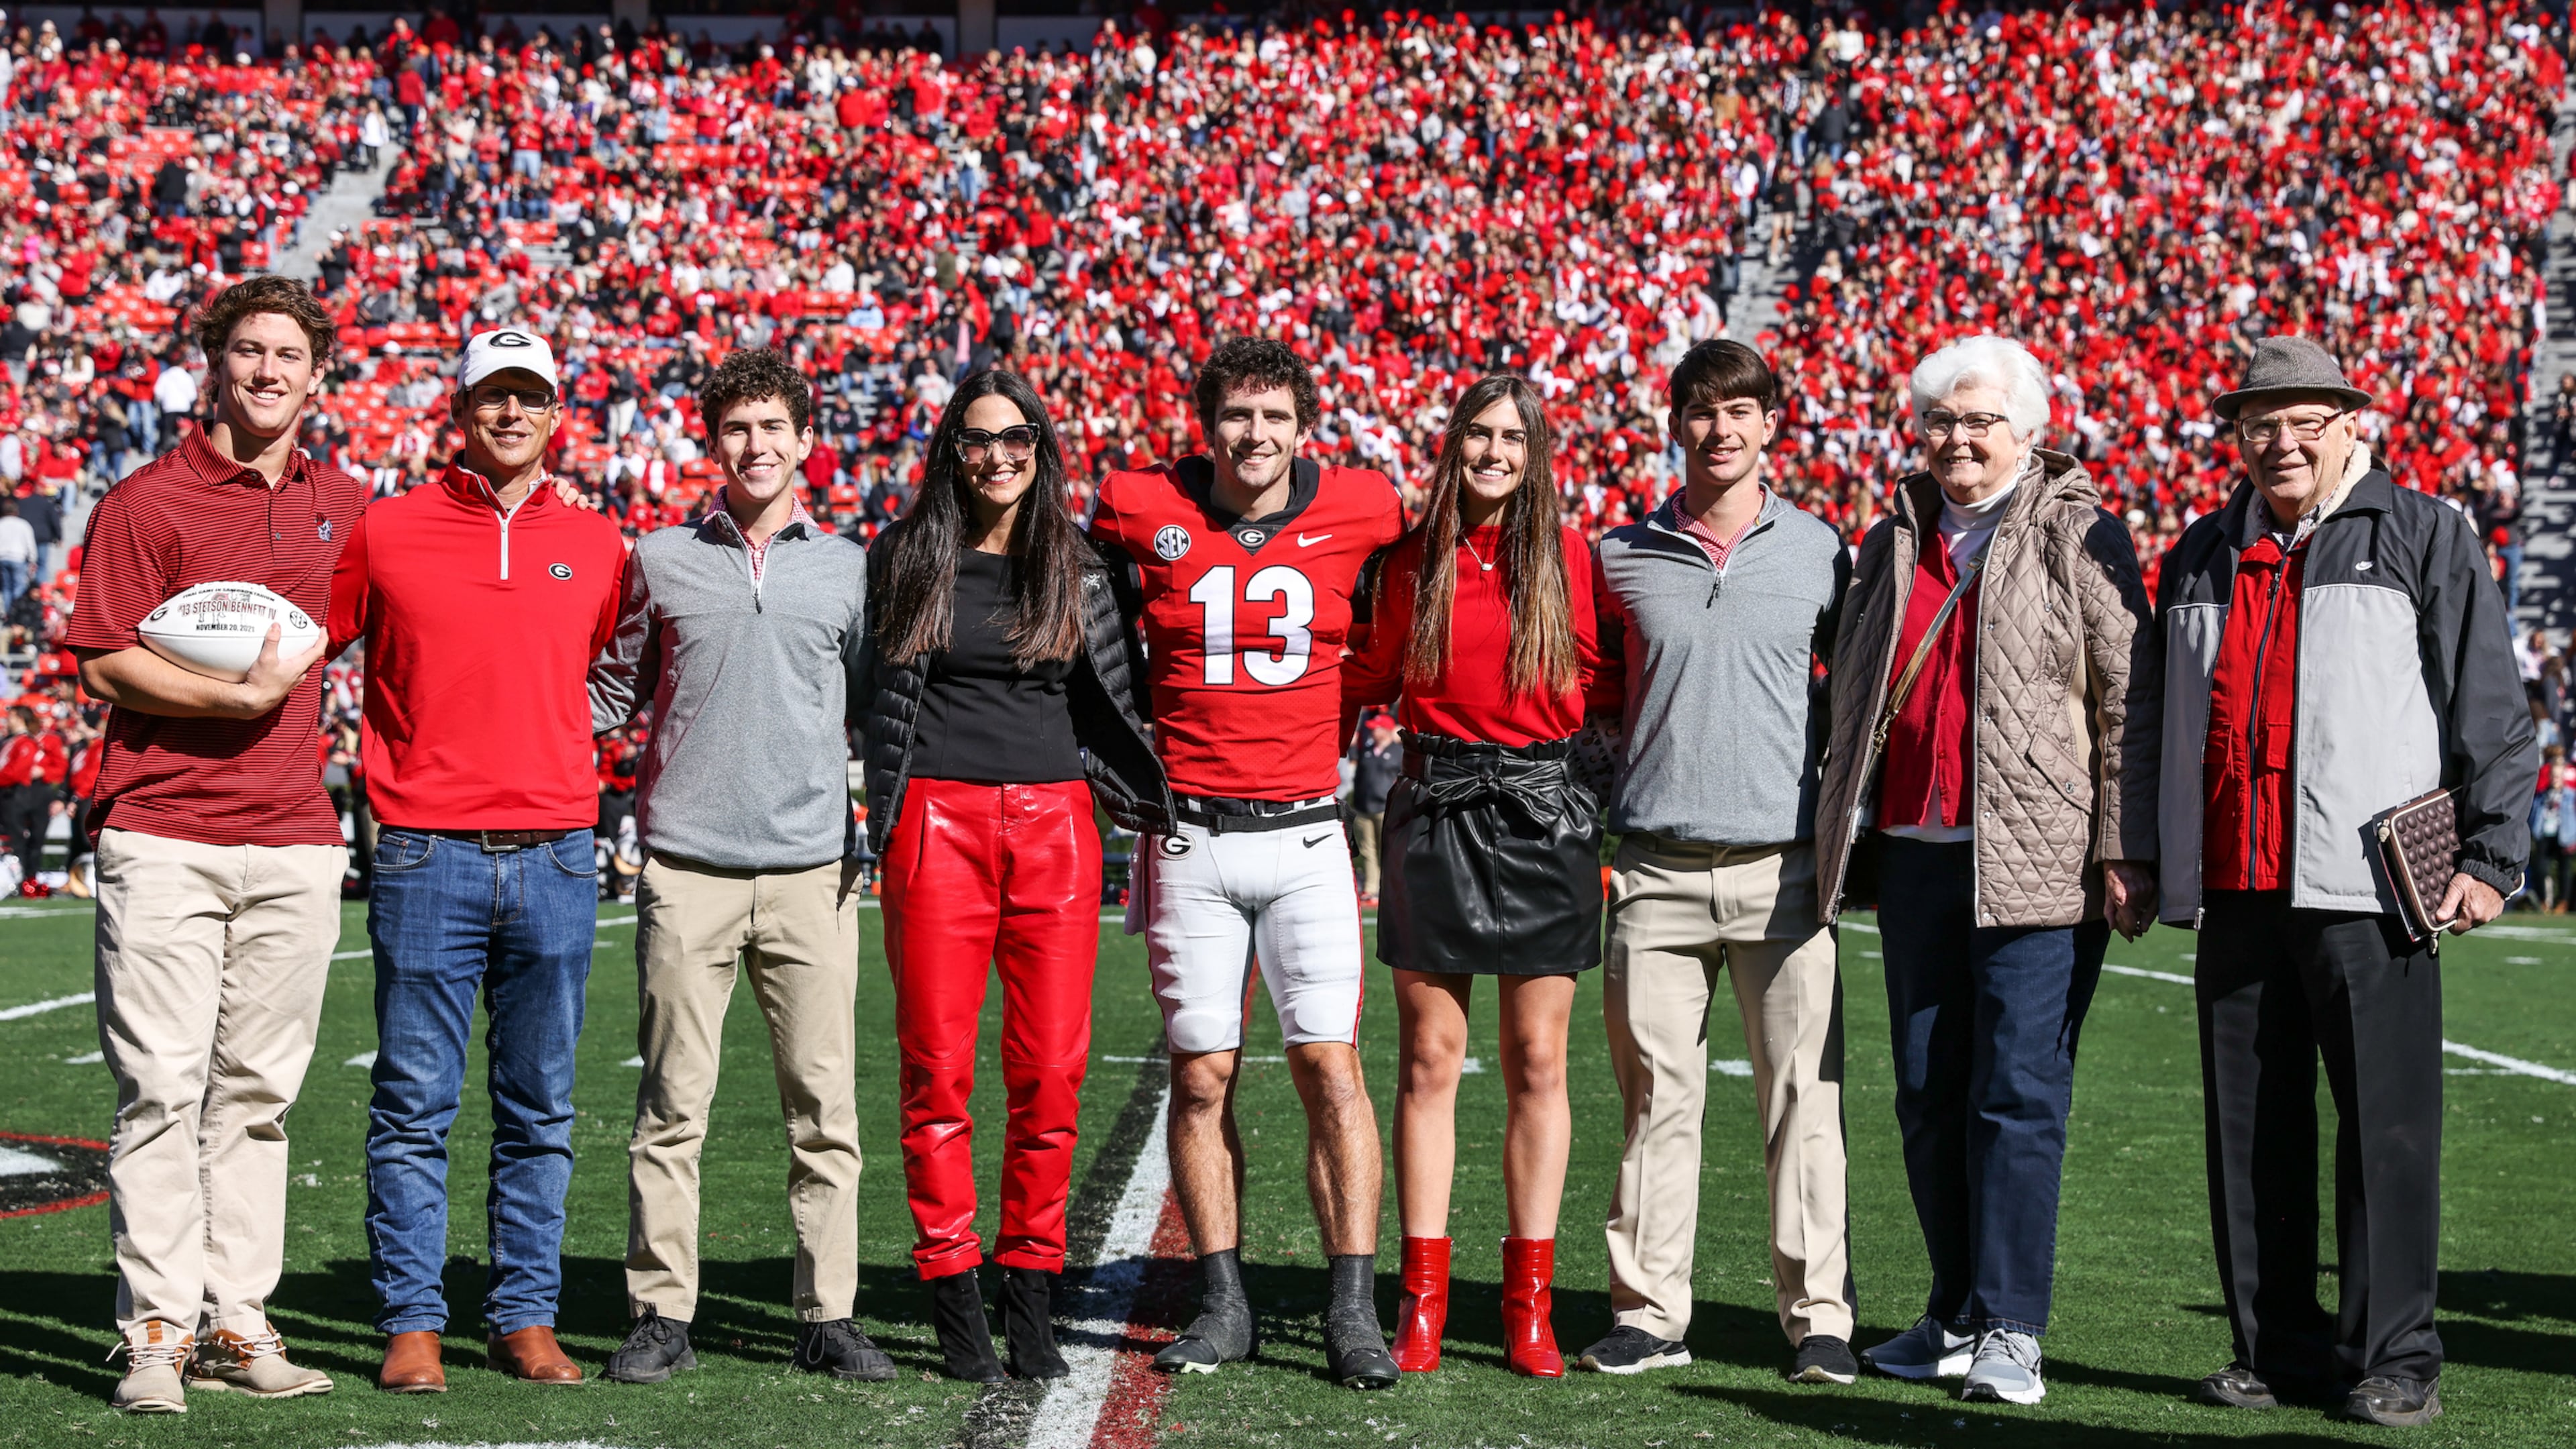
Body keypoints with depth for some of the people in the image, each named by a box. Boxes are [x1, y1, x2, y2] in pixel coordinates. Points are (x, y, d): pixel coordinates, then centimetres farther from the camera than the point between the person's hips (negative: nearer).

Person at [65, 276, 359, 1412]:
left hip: (296, 846, 5)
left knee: (257, 1094, 8)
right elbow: (104, 666, -7)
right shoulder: (146, 502, -2)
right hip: (163, 839, -4)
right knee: (161, 1090, -6)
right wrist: (238, 696, -16)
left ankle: (237, 1325, 13)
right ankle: (157, 1334, 0)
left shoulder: (345, 506, 13)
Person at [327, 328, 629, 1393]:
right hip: (426, 856, -2)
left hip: (555, 858, 2)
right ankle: (411, 1324, 5)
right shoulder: (386, 532, 4)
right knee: (414, 1106, -1)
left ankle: (526, 1318, 13)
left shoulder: (597, 546, 10)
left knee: (540, 1112, 6)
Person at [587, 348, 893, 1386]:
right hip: (687, 869, -1)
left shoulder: (847, 570, 12)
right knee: (673, 1103, 0)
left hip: (812, 871, 1)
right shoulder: (661, 560, 10)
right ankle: (662, 1313, 6)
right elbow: (610, 694, 17)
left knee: (825, 1104, 0)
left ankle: (827, 1317, 6)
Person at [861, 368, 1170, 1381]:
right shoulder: (905, 560, 7)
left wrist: (1151, 803, 9)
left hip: (1054, 823, 1)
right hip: (937, 822, -1)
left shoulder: (1079, 569, 11)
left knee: (1050, 1071, -1)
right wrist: (880, 813, 9)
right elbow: (867, 692, 15)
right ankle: (953, 1298, 6)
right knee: (938, 1068, -2)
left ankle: (1031, 1294, 9)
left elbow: (1115, 701, 17)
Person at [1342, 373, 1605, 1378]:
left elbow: (1596, 681, 11)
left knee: (1537, 1063, 2)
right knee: (1430, 1060, 1)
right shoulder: (1412, 559, 7)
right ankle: (1423, 1296, 7)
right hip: (1434, 807, 1)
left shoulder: (1567, 556, 3)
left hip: (1541, 813, -1)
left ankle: (1529, 1301, 10)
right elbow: (1375, 675, 18)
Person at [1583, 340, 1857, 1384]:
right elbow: (1591, 697, 17)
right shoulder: (1621, 556, 8)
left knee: (1804, 1099, -1)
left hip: (1781, 866, -1)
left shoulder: (1817, 552, 7)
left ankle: (1819, 1313, 6)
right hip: (1657, 867, 1)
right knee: (1655, 1097, 2)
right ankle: (1650, 1310, 10)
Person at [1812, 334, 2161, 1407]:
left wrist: (2126, 852, -10)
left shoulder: (2078, 537, -1)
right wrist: (1840, 841, 17)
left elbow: (2129, 705, -4)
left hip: (2038, 863, -6)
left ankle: (2010, 1331, -1)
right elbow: (1851, 701, 21)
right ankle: (1957, 1318, 19)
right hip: (1915, 857, 6)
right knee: (1929, 1095, 9)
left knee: (2018, 1095, -6)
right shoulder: (1893, 544, 16)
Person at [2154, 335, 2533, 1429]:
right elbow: (2166, 731, 23)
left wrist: (2490, 855, -5)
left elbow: (2492, 709, 1)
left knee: (2388, 1126, -3)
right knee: (2250, 1130, 7)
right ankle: (2277, 1348, 17)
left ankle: (2393, 1358, 5)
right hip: (2235, 890, 5)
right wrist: (2162, 868, 19)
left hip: (2369, 889, -5)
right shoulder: (2201, 559, 17)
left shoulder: (2421, 536, 4)